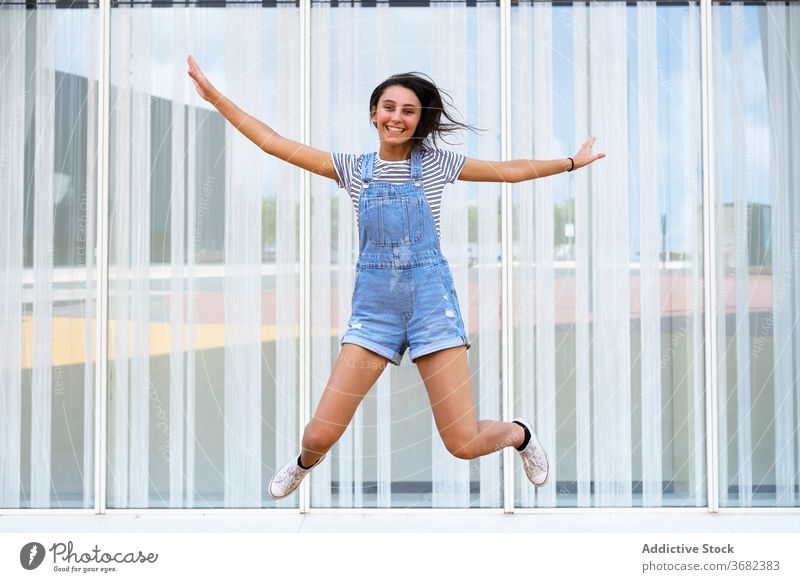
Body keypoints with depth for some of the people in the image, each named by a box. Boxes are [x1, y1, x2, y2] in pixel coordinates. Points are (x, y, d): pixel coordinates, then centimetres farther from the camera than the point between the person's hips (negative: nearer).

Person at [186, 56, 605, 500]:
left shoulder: (435, 163, 3)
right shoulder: (353, 168, 6)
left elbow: (510, 171, 12)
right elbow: (272, 142, 5)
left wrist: (572, 162, 15)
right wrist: (214, 96, 2)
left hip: (432, 300, -1)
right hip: (374, 306, 2)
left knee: (464, 444, -6)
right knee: (321, 434, -5)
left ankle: (521, 434, 30)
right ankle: (307, 463, 34)